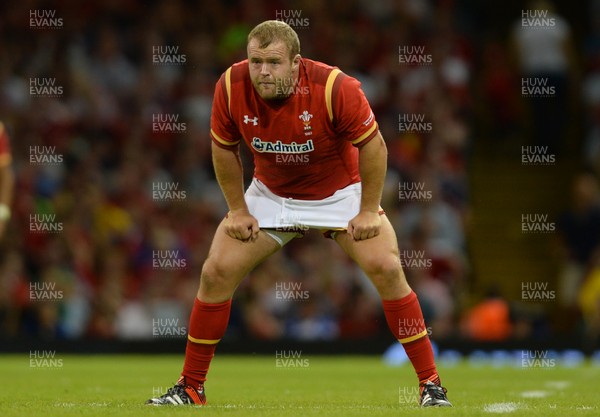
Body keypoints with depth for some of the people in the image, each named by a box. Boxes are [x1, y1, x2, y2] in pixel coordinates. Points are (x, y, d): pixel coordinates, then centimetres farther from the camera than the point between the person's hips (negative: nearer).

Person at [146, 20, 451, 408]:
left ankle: (431, 384, -5)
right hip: (269, 194, 3)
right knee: (216, 273, -7)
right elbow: (224, 148, -3)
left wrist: (369, 211, -15)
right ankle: (191, 387, 6)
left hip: (339, 193, -2)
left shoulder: (336, 87, -31)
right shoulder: (231, 86, -22)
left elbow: (373, 144, -17)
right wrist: (238, 209, -3)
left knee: (387, 269, -16)